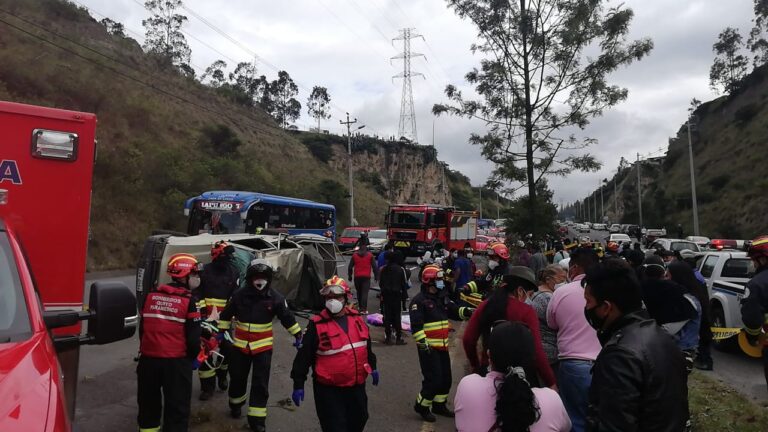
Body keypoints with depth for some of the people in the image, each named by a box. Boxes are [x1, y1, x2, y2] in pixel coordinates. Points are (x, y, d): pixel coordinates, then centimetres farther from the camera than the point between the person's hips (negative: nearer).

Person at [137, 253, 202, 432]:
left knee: (149, 403, 23)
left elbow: (142, 328, 12)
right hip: (176, 361, -5)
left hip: (148, 358, 5)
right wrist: (193, 356, 8)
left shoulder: (151, 296, 4)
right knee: (177, 407, 6)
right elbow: (193, 336, -11)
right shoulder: (188, 301, -12)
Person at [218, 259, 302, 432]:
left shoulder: (275, 297, -11)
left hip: (263, 346, -1)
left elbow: (287, 317, -1)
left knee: (260, 384, 0)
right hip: (240, 344, 1)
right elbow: (226, 314, 5)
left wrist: (297, 334, 4)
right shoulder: (239, 295, -10)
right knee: (237, 377, 18)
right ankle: (235, 404, 45)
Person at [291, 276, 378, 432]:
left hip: (356, 386, 6)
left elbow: (367, 346, 15)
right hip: (329, 389, -5)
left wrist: (372, 367, 22)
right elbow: (304, 356, -11)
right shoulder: (316, 325, -15)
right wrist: (298, 385, -10)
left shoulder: (357, 318, 1)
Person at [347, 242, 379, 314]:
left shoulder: (354, 255, 4)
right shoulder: (370, 255, 0)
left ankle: (360, 306, 29)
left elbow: (350, 267, 5)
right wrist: (376, 276, 8)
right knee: (365, 293, -6)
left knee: (359, 292, 18)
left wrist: (350, 276, 13)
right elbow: (374, 266, 0)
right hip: (366, 277, -2)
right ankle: (363, 309, -14)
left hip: (357, 276, 2)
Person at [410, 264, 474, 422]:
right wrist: (423, 344, -24)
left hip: (442, 345, 8)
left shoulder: (443, 298, 11)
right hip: (428, 347, -8)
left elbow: (454, 312, 14)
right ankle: (422, 406, 12)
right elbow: (416, 326, -20)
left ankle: (439, 404, 34)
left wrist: (466, 311, -5)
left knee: (446, 378, 16)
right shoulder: (419, 301, -16)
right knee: (433, 378, -8)